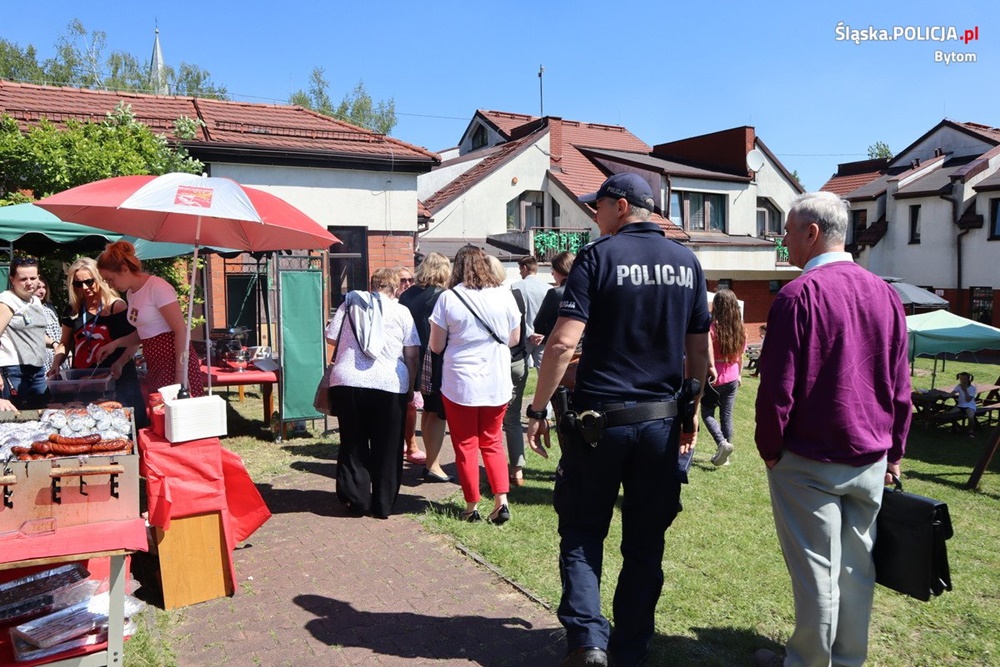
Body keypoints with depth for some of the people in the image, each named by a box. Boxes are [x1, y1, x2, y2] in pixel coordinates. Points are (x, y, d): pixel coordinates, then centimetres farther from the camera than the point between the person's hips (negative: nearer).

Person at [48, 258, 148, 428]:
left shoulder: (116, 306, -6)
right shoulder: (73, 311, 10)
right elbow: (64, 343, 19)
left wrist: (120, 363, -22)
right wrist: (56, 364, 2)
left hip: (116, 377, -4)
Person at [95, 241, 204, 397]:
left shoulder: (157, 287, -13)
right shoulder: (131, 293, 13)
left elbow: (181, 331, -17)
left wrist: (180, 375, -19)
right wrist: (115, 344, 9)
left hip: (174, 361, -8)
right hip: (155, 366, 8)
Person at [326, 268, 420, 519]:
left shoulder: (350, 304, 9)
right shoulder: (401, 312, 4)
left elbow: (331, 338, 10)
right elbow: (412, 355, 1)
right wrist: (410, 387, 10)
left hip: (346, 383, 2)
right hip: (389, 385, -1)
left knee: (353, 444, 14)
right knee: (387, 448, 10)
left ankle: (356, 500, 15)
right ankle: (383, 505, 16)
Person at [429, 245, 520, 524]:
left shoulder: (448, 298, -10)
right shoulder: (504, 295, -3)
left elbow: (436, 346, -4)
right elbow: (514, 338, 8)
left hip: (460, 384, -2)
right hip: (497, 383, 3)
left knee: (466, 446, 11)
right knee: (492, 442, 18)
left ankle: (472, 506, 17)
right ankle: (501, 501, 8)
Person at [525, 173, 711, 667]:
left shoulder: (599, 256, -7)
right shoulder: (687, 262, 7)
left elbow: (563, 342, -16)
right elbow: (699, 351, 10)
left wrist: (538, 409, -9)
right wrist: (691, 412, 19)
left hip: (600, 419, -4)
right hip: (662, 422, 4)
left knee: (581, 534, 12)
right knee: (645, 544, 14)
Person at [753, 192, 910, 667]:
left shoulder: (799, 295, -15)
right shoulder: (885, 294, 4)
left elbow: (778, 384, -15)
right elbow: (900, 386, 9)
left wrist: (769, 446, -3)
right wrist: (894, 451, 16)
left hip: (809, 461, -6)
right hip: (870, 460, 6)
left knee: (815, 569, 5)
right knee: (857, 567, 14)